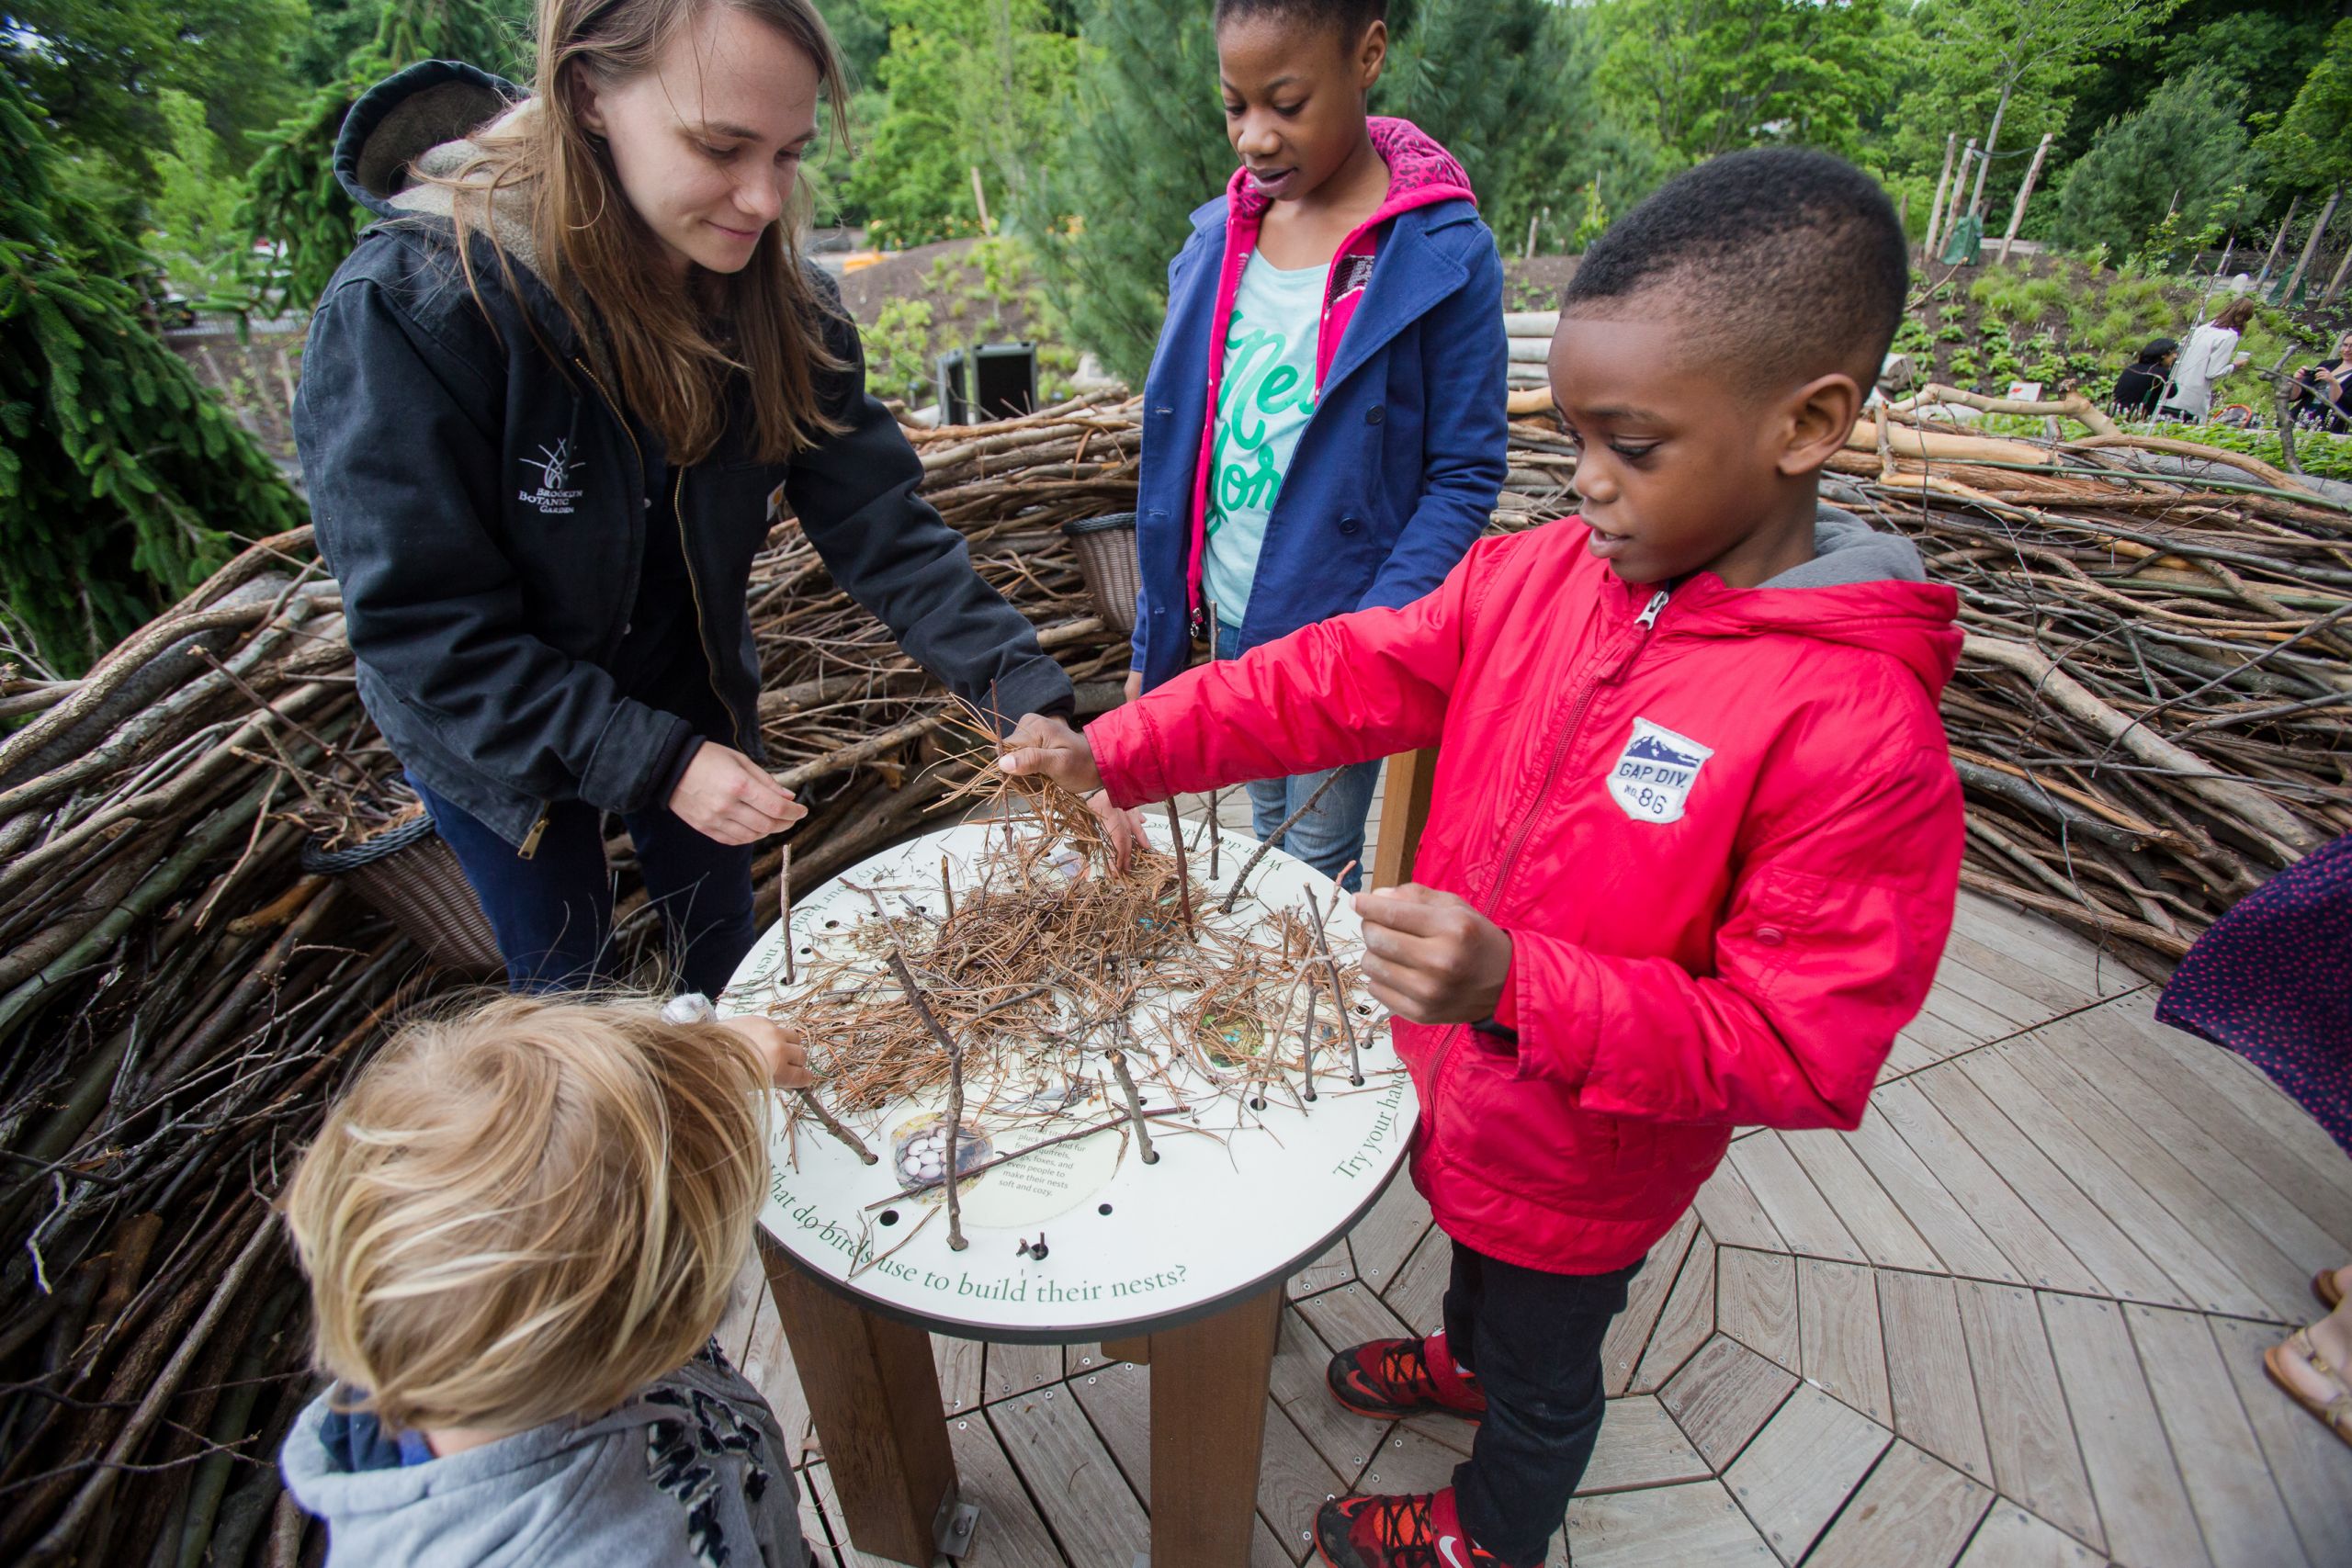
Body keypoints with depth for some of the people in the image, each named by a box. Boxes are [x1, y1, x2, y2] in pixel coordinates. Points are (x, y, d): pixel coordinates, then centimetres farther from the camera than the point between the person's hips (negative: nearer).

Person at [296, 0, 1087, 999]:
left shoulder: (782, 305, -17)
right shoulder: (408, 307, -31)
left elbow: (881, 525, -21)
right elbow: (420, 624, -27)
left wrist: (1033, 703, -31)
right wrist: (652, 761, -33)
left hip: (694, 705, 4)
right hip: (490, 735, -3)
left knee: (726, 957, 22)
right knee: (563, 976, 18)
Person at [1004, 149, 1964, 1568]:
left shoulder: (1862, 735, -31)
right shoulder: (1538, 572, -13)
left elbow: (1802, 1055, -28)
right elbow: (1338, 680, -11)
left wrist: (1523, 989, -42)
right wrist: (1114, 752, -18)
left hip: (1587, 1168, -5)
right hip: (1463, 1078, 5)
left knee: (1544, 1365, 26)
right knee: (1472, 1234, 36)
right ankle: (1465, 1355, 71)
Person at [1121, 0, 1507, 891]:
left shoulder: (1444, 256, -12)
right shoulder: (1218, 240, 4)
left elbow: (1465, 477, -11)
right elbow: (1181, 454, 8)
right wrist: (1155, 639, 8)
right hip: (1231, 626, 5)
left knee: (1319, 863, 8)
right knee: (1265, 840, 21)